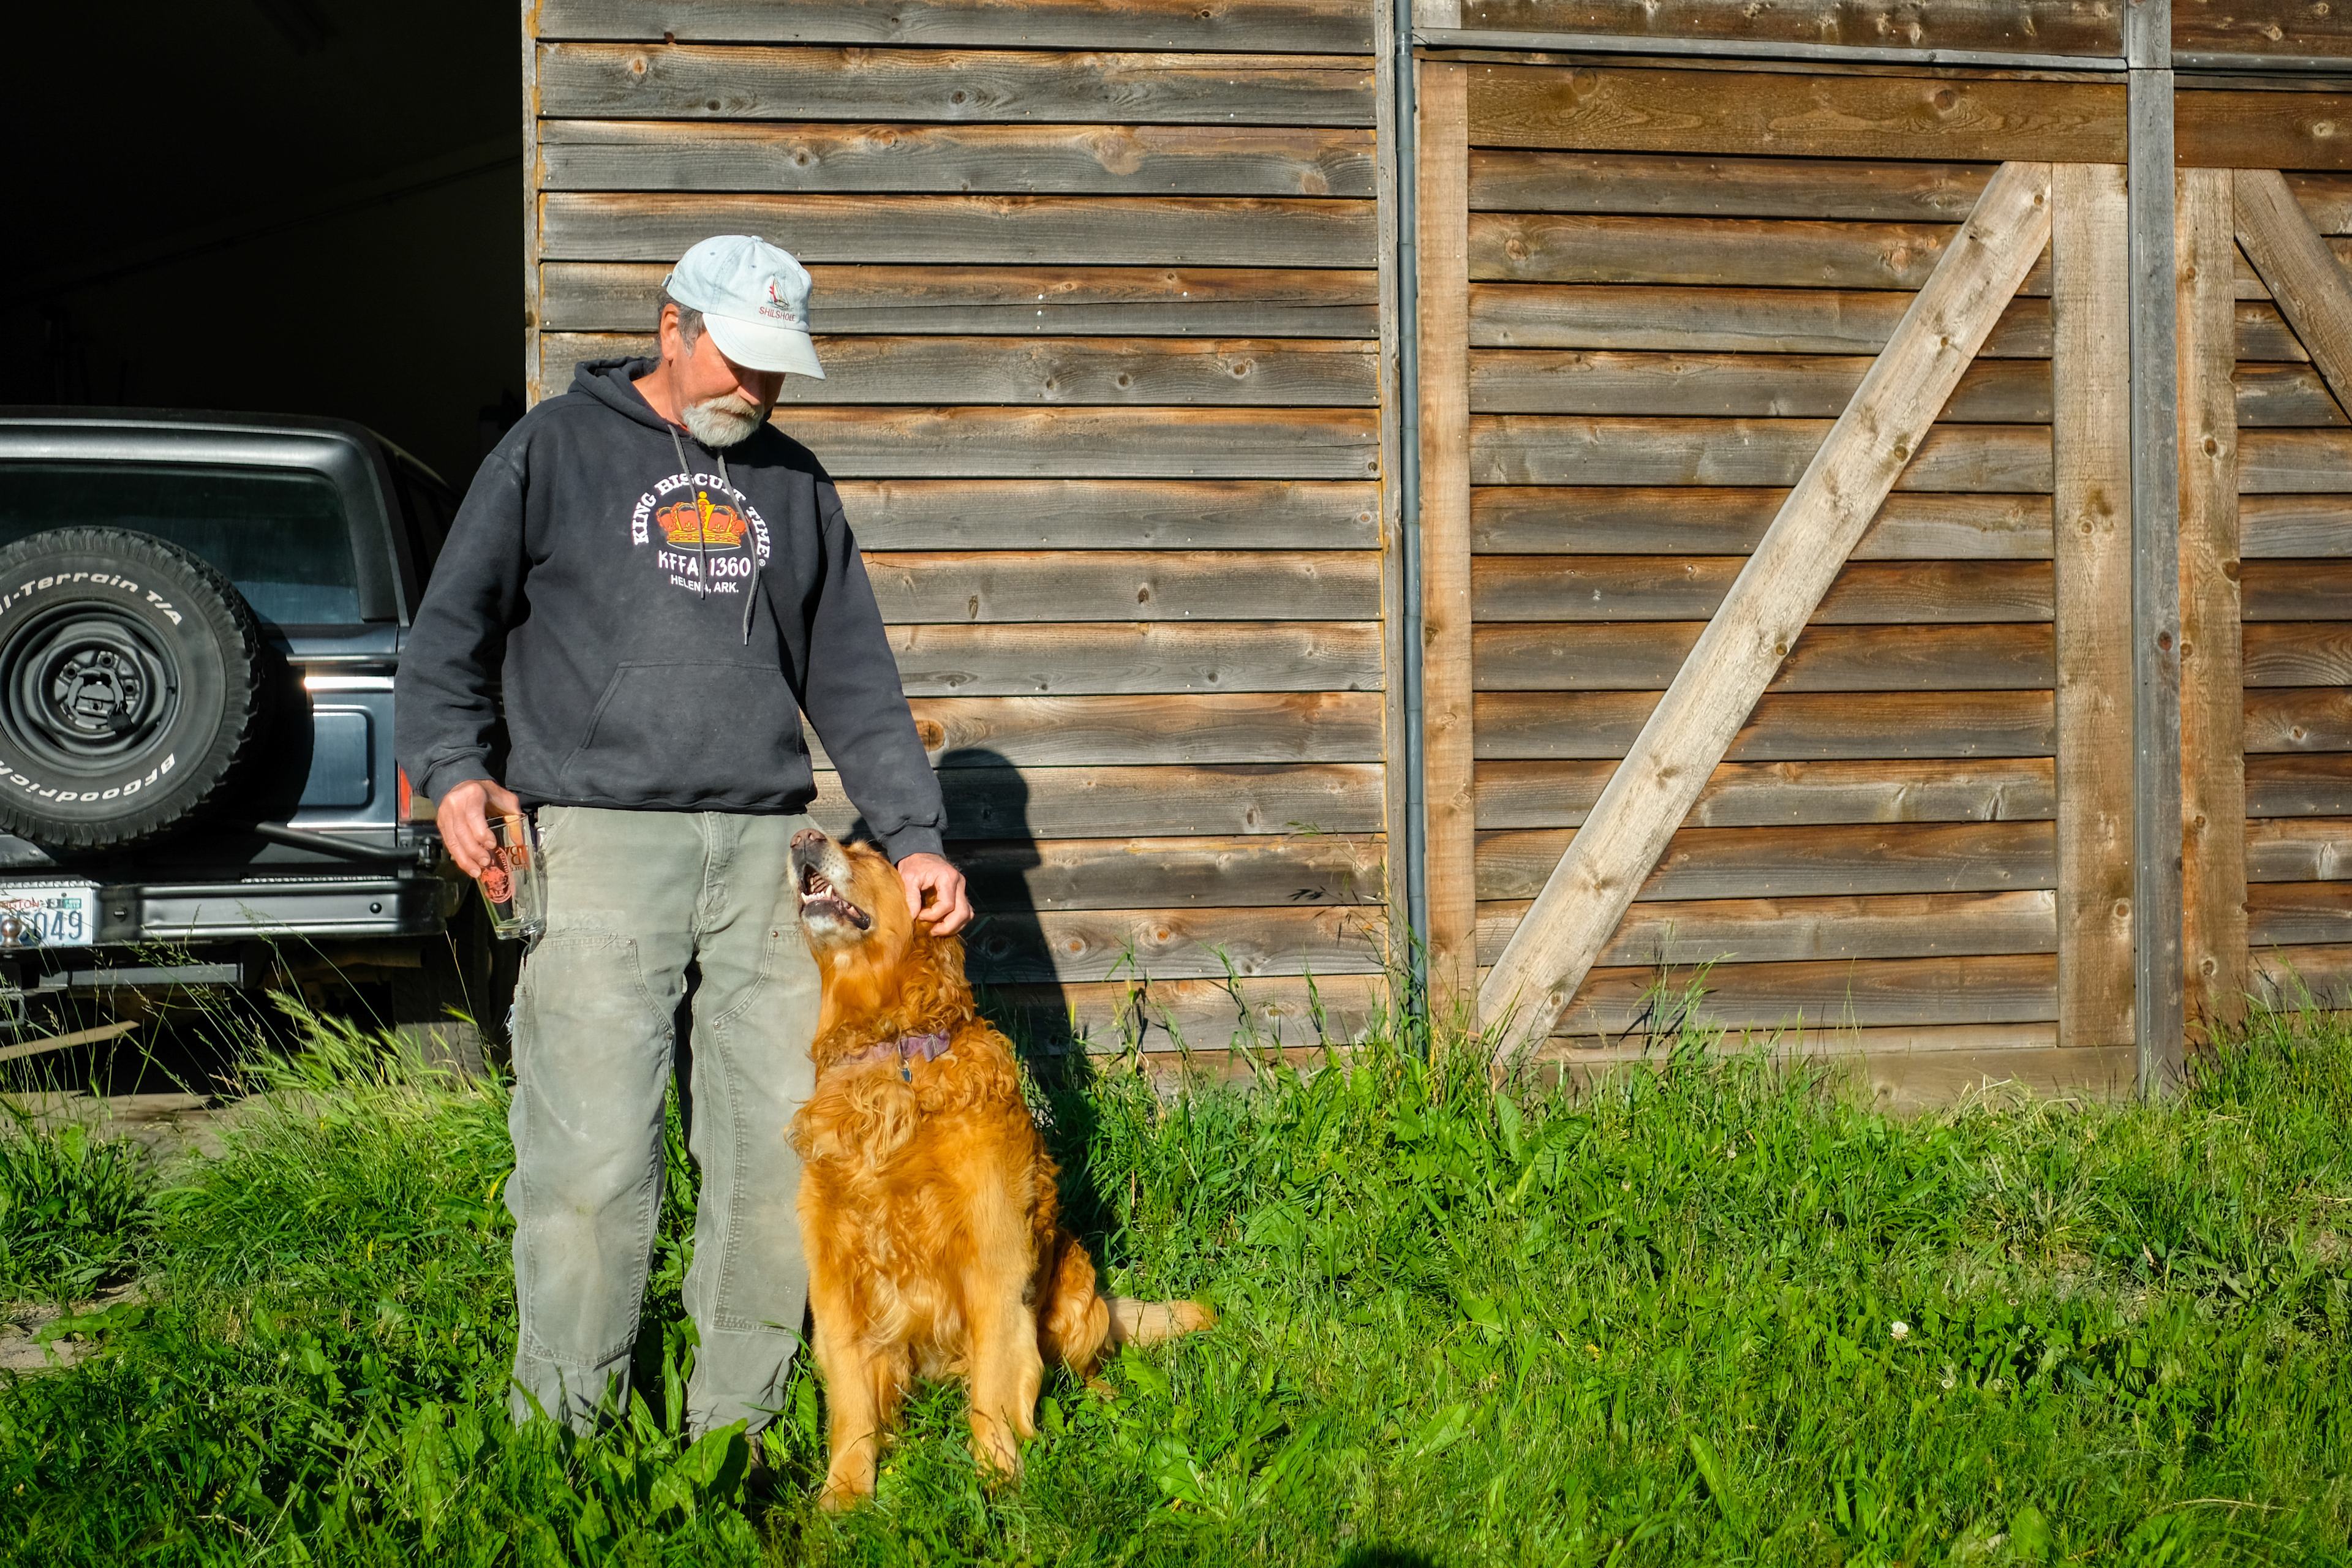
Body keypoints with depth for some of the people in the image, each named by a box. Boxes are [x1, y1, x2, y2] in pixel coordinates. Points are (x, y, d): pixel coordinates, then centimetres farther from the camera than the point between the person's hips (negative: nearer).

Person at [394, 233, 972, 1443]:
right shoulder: (556, 450, 8)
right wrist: (454, 766, -11)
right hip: (599, 839, -4)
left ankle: (735, 1426, 14)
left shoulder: (793, 481, 19)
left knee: (780, 1146, 2)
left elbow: (856, 680, 19)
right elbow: (451, 628, 7)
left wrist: (912, 837, 10)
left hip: (765, 845, 4)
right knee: (591, 1158, -9)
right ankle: (562, 1437, 4)